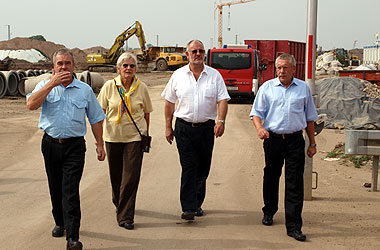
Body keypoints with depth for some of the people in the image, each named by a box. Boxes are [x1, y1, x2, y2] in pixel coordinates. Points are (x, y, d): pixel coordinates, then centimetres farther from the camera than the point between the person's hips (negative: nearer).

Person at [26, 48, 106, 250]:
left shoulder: (84, 89, 6)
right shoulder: (45, 86, 4)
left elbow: (96, 119, 11)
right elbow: (31, 105, -16)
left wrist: (99, 144, 6)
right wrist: (52, 83, -17)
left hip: (74, 145, -2)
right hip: (51, 144, 2)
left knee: (71, 191, -9)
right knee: (56, 188, 13)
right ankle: (60, 223, 34)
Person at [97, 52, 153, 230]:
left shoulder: (142, 88, -1)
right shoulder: (109, 86, -2)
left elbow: (146, 113, 10)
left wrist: (146, 135, 14)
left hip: (135, 137, -1)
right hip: (113, 137, 1)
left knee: (131, 177, -8)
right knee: (116, 175, 14)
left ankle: (125, 216, -3)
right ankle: (118, 203, 42)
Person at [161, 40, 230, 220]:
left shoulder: (214, 75, 3)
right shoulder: (178, 75, 4)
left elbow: (222, 100, -2)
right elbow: (169, 102, 9)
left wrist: (221, 121, -18)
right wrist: (168, 127, 7)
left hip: (206, 127, 1)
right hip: (184, 127, -1)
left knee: (203, 168, 8)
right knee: (188, 168, -8)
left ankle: (197, 204, 23)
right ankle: (188, 208, -10)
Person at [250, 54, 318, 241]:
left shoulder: (303, 88, 9)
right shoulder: (267, 88, 6)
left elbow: (309, 118, 15)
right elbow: (257, 112, 2)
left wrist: (312, 143, 14)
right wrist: (259, 127, -20)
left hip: (295, 141, -1)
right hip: (273, 139, 1)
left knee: (295, 183, -5)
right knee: (271, 178, 13)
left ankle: (294, 226, -3)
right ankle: (269, 212, 37)